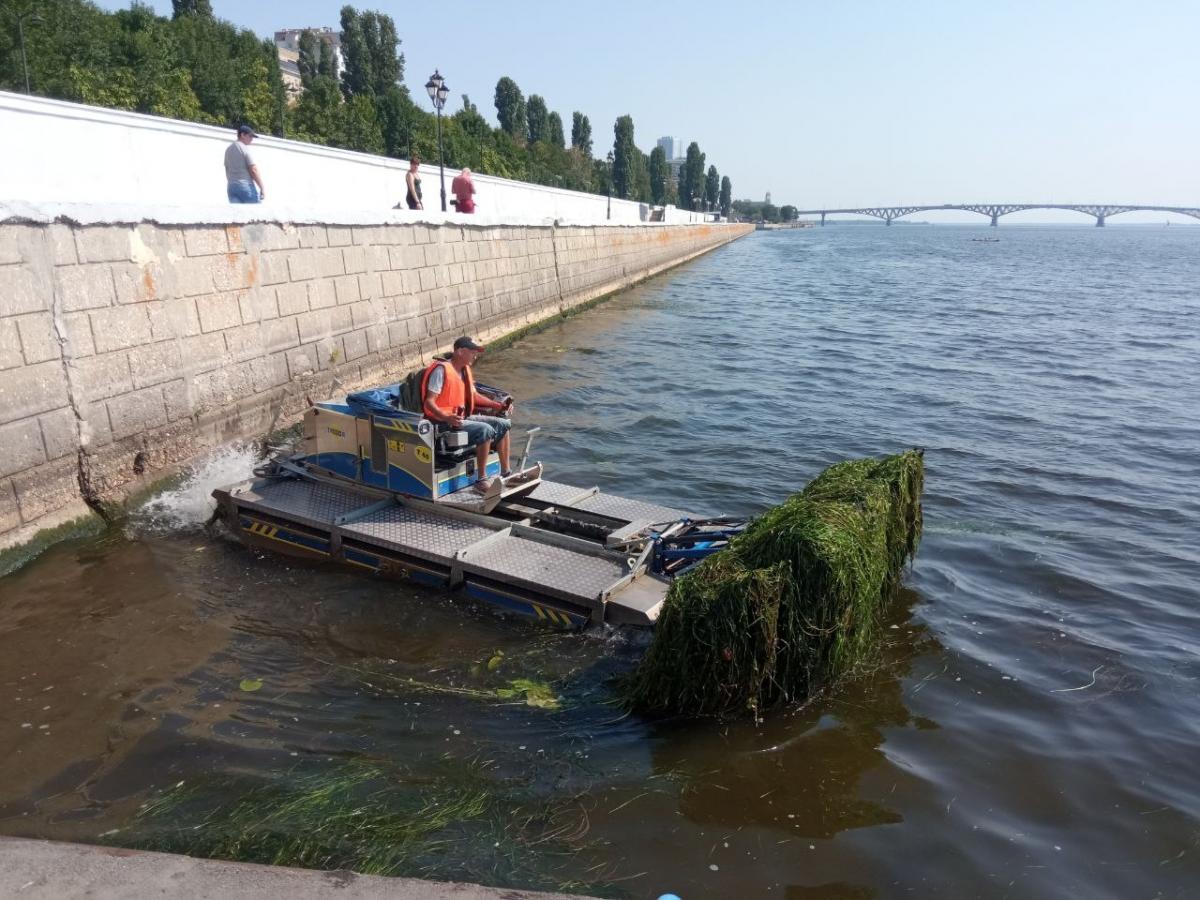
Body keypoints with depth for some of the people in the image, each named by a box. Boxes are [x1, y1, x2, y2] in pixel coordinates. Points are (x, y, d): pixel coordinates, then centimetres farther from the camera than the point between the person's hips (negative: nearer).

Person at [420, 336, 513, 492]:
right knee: (486, 430, -29)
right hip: (445, 422, -10)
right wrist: (447, 418, -38)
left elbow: (473, 395, 21)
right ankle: (481, 480, -24)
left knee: (503, 425, 4)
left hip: (464, 417, 10)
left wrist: (498, 406, 10)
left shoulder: (465, 369, 9)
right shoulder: (442, 369, -18)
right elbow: (429, 402, -23)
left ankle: (505, 473, 10)